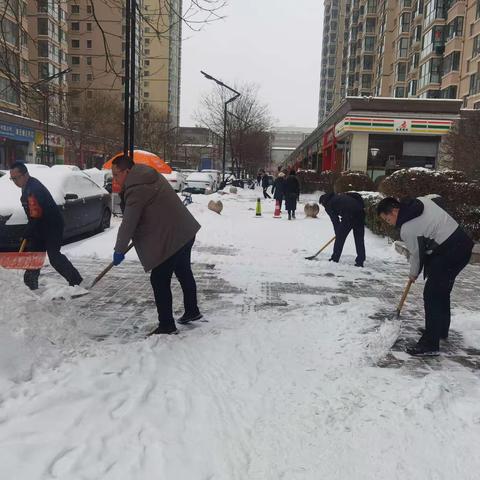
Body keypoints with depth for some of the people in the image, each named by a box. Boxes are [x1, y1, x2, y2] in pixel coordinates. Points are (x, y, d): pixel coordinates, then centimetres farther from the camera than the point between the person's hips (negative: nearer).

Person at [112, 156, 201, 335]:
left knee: (159, 280, -2)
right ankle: (192, 312, 38)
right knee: (184, 273, 22)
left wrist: (119, 250, -9)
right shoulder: (150, 176, 12)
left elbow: (128, 224, -18)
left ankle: (167, 325, 4)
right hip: (185, 232, 10)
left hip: (170, 239, -10)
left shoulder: (136, 190, -18)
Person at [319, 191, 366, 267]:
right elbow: (356, 195, 20)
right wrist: (362, 206, 20)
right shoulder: (339, 195, 30)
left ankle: (335, 259, 18)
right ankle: (360, 261, 11)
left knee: (339, 237, 10)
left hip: (348, 216, -6)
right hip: (360, 213, 6)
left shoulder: (328, 205, 12)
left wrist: (337, 233, 14)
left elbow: (335, 221, 7)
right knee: (359, 239, 11)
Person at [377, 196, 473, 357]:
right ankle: (441, 330, 37)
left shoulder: (406, 230, -15)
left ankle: (430, 344, -4)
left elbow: (416, 254, -5)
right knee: (442, 290, 21)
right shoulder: (423, 200, 5)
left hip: (448, 253, -10)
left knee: (432, 295, -6)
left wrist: (413, 274, 15)